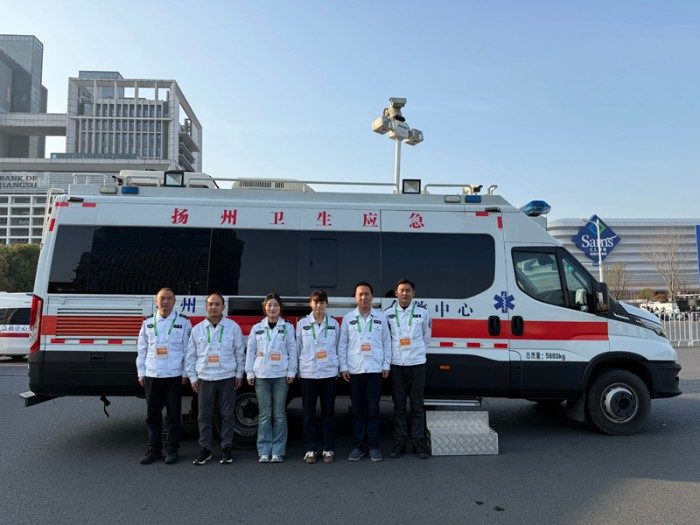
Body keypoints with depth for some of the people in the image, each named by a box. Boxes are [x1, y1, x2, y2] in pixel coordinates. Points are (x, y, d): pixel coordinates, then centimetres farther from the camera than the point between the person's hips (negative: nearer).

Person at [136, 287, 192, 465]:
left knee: (173, 414, 4)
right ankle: (154, 449, 21)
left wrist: (185, 373, -4)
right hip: (152, 375, 3)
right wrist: (141, 373, 7)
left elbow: (188, 349, -1)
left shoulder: (183, 322, 0)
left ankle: (172, 450, 15)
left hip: (174, 375, -3)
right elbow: (141, 349, 11)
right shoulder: (148, 322, 8)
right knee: (152, 414, 9)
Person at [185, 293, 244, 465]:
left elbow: (239, 352, 4)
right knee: (204, 416, 5)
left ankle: (226, 449, 17)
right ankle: (205, 450, 18)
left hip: (227, 378, -1)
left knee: (227, 415, 5)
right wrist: (193, 377, 5)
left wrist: (239, 374, 2)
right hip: (205, 379, 1)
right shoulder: (197, 329, 5)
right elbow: (190, 356, 9)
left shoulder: (233, 327, 0)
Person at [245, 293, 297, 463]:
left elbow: (292, 350, 2)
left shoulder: (287, 327, 4)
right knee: (265, 414, 4)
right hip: (261, 375, 1)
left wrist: (291, 372, -4)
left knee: (279, 414, 3)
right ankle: (264, 451, 11)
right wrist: (249, 372, 3)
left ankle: (278, 451, 11)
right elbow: (250, 351, 9)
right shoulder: (257, 328, 9)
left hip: (281, 376, -1)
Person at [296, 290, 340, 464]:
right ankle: (310, 449, 17)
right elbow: (297, 348, 4)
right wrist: (298, 370, 2)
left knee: (328, 412, 7)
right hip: (308, 374, 0)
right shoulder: (302, 323, 2)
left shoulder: (334, 324, 4)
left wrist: (337, 368, 4)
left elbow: (337, 348, 8)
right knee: (308, 413, 6)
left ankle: (328, 448, 18)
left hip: (329, 373, 1)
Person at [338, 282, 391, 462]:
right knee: (357, 410, 6)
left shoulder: (381, 316, 3)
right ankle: (358, 446, 16)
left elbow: (387, 343, 5)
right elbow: (342, 344, 5)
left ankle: (373, 446, 15)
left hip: (375, 369, 0)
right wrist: (343, 367, -1)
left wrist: (386, 365, 1)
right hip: (354, 370, 1)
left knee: (373, 409, 4)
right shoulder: (348, 318, 4)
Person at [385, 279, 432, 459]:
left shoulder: (422, 312, 1)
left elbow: (426, 336, 14)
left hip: (417, 363, 0)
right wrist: (393, 353, 9)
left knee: (417, 405, 4)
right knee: (399, 405, 6)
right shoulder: (388, 313, 0)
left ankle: (419, 442, 14)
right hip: (396, 364, 0)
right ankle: (399, 443, 14)